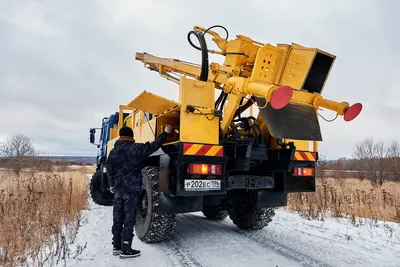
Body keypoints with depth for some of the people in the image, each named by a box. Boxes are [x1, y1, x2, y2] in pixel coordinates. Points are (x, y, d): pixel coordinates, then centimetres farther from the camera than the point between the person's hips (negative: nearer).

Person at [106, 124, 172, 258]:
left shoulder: (113, 151, 7)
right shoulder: (136, 148, -13)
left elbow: (110, 170, 16)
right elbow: (154, 146, -10)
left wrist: (112, 185, 31)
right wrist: (166, 133, 2)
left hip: (118, 190, 7)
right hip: (132, 190, -6)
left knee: (117, 219, 14)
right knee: (129, 219, 0)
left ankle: (116, 246, 23)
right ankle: (126, 249, 6)